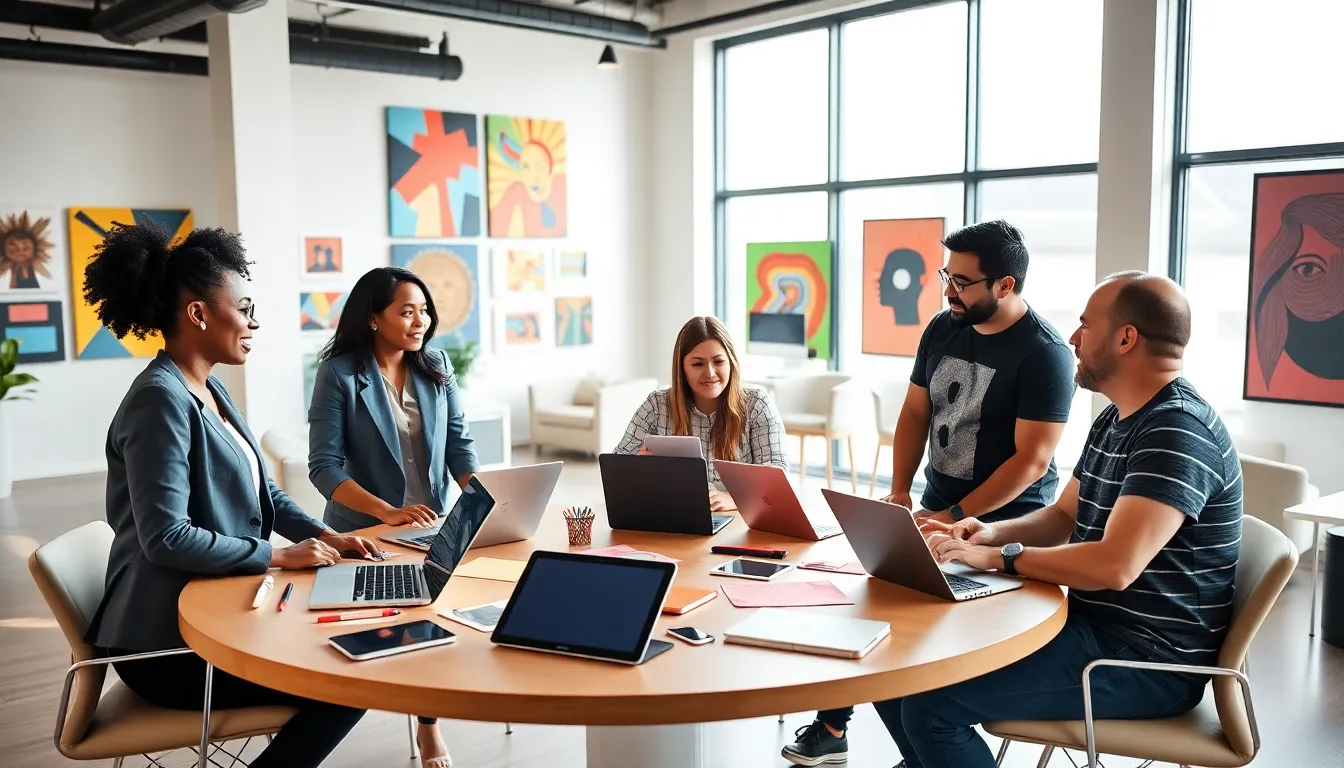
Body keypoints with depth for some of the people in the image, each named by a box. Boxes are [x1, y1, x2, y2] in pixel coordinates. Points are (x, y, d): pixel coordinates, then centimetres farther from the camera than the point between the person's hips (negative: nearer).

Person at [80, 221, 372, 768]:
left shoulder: (209, 391, 10)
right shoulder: (160, 399, -21)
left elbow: (262, 490, 16)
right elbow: (166, 537, -27)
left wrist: (322, 534, 1)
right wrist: (279, 556, -20)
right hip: (168, 645, -9)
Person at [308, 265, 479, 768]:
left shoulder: (436, 366, 3)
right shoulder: (340, 373, -10)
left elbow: (458, 442, 3)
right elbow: (324, 467, -15)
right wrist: (388, 512, -27)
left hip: (433, 525, 3)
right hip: (365, 531, -3)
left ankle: (429, 722, 4)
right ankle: (429, 722, 4)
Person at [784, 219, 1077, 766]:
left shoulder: (1044, 352, -14)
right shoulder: (943, 329, 5)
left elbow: (1032, 459, -17)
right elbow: (915, 414, 12)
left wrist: (956, 518, -19)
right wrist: (899, 493, 0)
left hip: (1005, 524, -6)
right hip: (937, 509, 7)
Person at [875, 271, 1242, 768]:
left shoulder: (1179, 430, -20)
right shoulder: (1115, 420, 13)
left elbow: (1115, 566, -29)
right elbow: (1063, 518, 19)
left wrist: (999, 556, -20)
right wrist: (994, 532, -1)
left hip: (1148, 661, -10)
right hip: (1091, 625, 10)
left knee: (931, 704, -22)